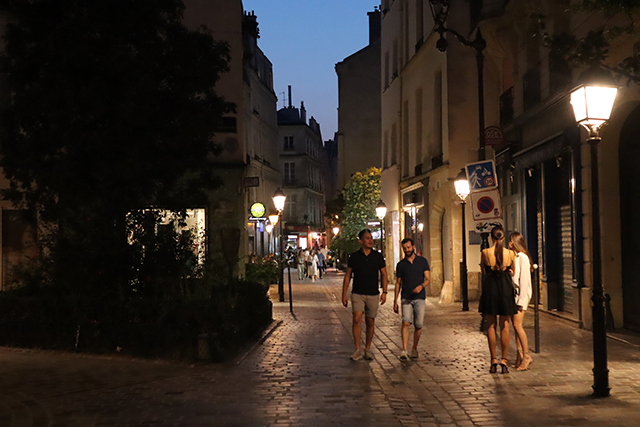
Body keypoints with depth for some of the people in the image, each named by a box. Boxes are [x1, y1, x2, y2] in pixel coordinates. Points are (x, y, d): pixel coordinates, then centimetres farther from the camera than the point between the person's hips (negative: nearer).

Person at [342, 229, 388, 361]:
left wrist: (384, 292, -2)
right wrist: (344, 295, 2)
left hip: (373, 295, 2)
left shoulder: (378, 256, 2)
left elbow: (384, 275, 9)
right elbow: (347, 276, 5)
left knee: (370, 322, 6)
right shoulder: (354, 257, 0)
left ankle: (367, 350, 19)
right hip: (357, 294, -1)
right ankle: (357, 350, -12)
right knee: (357, 319, -17)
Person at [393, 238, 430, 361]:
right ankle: (404, 351, -20)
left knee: (418, 325, 1)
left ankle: (414, 348, 22)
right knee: (406, 323, -16)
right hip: (406, 298, 0)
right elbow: (398, 283, 14)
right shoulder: (401, 265, 10)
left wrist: (421, 286, -19)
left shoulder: (422, 261, 8)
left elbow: (428, 279, 4)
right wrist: (395, 301, 9)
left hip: (420, 298, 0)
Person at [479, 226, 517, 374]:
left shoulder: (485, 252, -5)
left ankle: (493, 359, 7)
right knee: (505, 326, 6)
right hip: (506, 289, 1)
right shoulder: (510, 253, -2)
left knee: (491, 326, 7)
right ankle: (504, 360, 5)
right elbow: (512, 271, 11)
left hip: (490, 289, -1)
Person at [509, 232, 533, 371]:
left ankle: (526, 355, -8)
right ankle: (520, 356, 9)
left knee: (517, 324, -14)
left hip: (522, 293, -8)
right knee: (515, 325, 6)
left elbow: (524, 279, -14)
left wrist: (521, 300, -16)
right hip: (512, 293, 8)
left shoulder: (523, 257, -10)